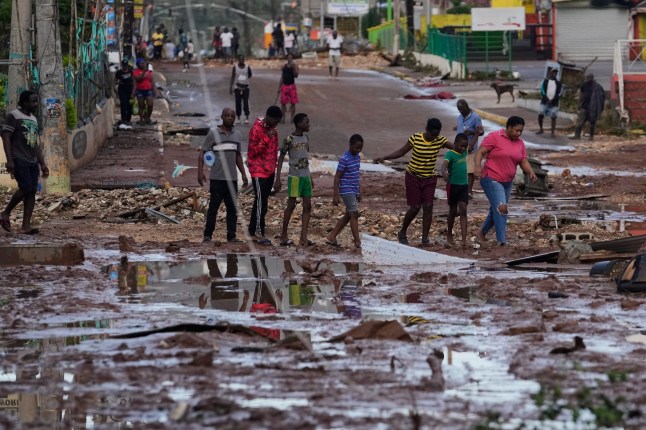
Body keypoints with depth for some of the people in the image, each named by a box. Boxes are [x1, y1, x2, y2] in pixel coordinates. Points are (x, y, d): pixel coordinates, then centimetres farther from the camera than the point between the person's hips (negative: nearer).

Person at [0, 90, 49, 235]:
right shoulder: (13, 116, -4)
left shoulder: (33, 119, 19)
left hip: (32, 162, 8)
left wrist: (42, 164, 18)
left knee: (32, 191, -2)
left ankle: (26, 225, -2)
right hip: (19, 161, -8)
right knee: (26, 188, -18)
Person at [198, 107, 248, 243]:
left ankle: (231, 236, 8)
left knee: (232, 208, 4)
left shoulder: (237, 135, 12)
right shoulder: (213, 134, -2)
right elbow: (202, 153, -2)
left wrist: (243, 174, 19)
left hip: (232, 179, 5)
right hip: (217, 178, -4)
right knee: (213, 207, -1)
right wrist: (200, 172, -13)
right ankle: (207, 235, 6)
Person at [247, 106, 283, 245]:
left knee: (262, 201, 13)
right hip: (259, 170, -8)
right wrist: (266, 138, -26)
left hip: (270, 170, 8)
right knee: (261, 202, -11)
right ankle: (259, 233, -12)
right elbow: (252, 152, -18)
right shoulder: (256, 129, -16)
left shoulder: (272, 128, 8)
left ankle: (253, 229, 22)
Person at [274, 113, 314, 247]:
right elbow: (281, 158, -7)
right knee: (291, 205, -3)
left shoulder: (306, 137, 11)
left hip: (305, 176, 7)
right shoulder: (289, 139, -10)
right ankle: (284, 235, 7)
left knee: (307, 206, 1)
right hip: (294, 176, -7)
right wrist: (277, 179, -11)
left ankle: (303, 237, 0)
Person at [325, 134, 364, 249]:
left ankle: (331, 237, 18)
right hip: (346, 191, -9)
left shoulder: (357, 157, 10)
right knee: (354, 214, -10)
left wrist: (359, 192, 21)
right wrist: (336, 196, -16)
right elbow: (337, 177, -14)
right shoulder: (344, 159, -15)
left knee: (348, 216, 11)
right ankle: (357, 242, -9)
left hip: (354, 191, 9)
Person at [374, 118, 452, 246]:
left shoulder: (440, 140, -7)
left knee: (428, 206, -7)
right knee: (415, 207, -3)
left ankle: (425, 238, -2)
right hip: (413, 177, -3)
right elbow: (401, 152, -6)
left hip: (429, 178, 3)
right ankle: (402, 233, 18)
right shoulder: (415, 138, -14)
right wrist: (384, 158, -14)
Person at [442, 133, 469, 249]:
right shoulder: (451, 154, -13)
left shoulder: (464, 152, 7)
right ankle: (449, 234, 30)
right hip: (453, 185, -4)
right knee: (453, 211, 9)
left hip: (464, 185, 4)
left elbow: (471, 145, 29)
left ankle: (464, 240, -12)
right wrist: (444, 171, -53)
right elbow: (445, 162, -33)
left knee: (463, 211, -5)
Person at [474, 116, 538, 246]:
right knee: (501, 208, -20)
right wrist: (478, 166, -30)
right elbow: (480, 152, -12)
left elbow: (524, 162, 8)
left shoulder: (520, 143, 8)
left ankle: (482, 233, 39)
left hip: (507, 182, 7)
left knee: (496, 210, 16)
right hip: (491, 179, -7)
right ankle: (502, 242, -21)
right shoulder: (494, 137, -10)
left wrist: (530, 172, -11)